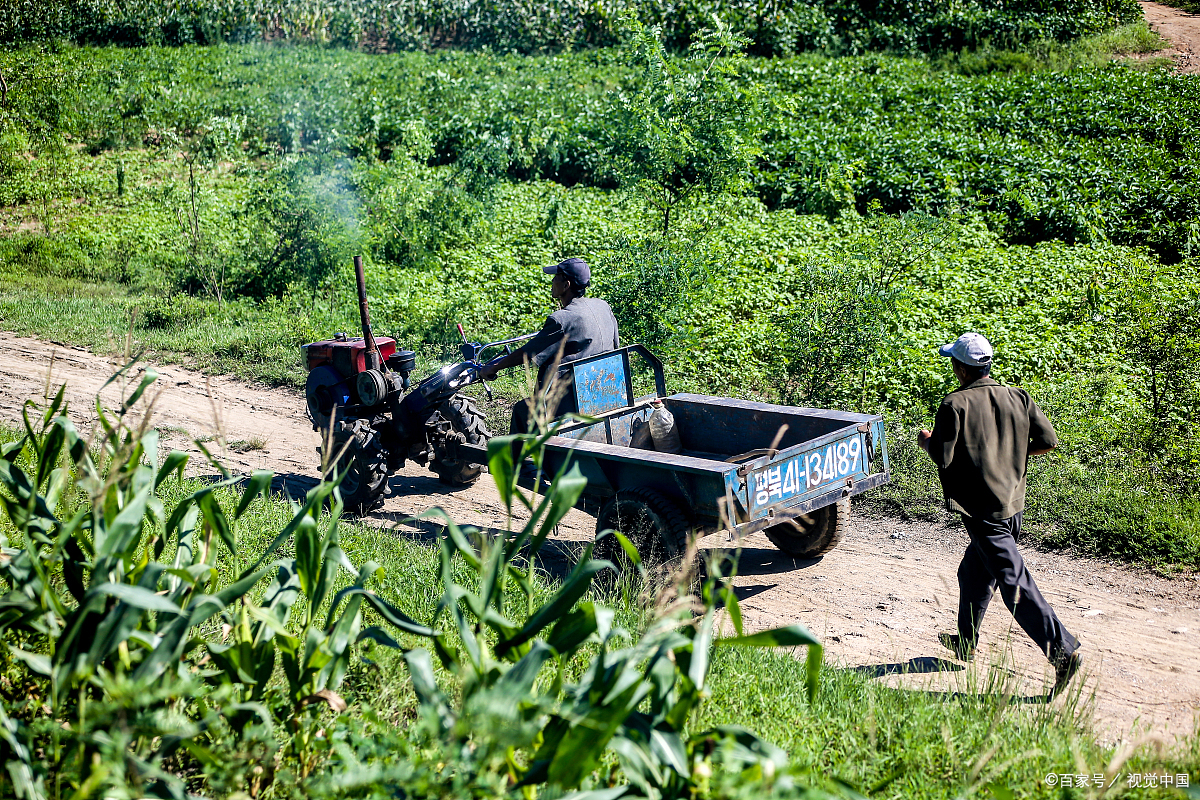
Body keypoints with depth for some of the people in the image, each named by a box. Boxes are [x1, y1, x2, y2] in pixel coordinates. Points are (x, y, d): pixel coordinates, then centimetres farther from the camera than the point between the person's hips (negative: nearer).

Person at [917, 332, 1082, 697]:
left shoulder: (955, 405, -12)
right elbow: (1048, 441, 3)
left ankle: (1063, 650, -14)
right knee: (973, 572, 24)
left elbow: (942, 458, -14)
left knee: (1015, 585, -8)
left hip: (983, 510, -8)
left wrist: (926, 441, 7)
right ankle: (966, 641, 35)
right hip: (1013, 503, 8)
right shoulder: (1018, 398, 5)